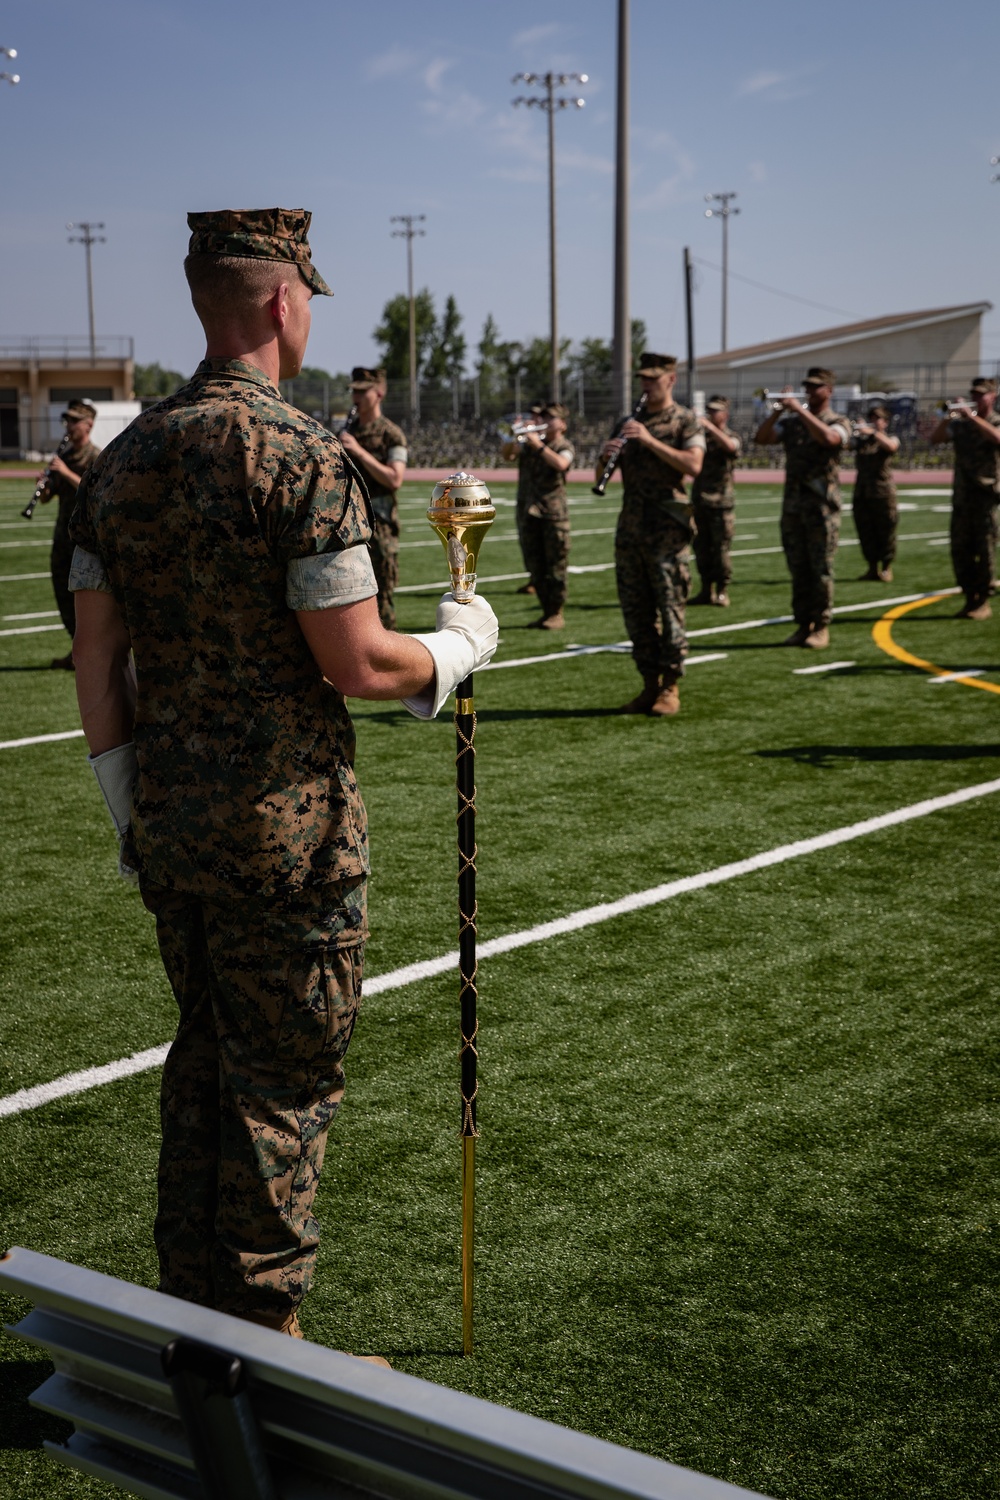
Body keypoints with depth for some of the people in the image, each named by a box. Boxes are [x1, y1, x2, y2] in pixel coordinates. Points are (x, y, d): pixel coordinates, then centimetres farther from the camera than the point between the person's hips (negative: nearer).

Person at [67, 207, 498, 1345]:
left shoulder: (124, 457, 7)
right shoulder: (299, 454, -15)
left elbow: (97, 661, 9)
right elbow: (357, 664, -18)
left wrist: (129, 807, 16)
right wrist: (458, 648, 1)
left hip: (166, 819, 7)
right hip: (281, 825, -7)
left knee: (205, 1059, 20)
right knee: (283, 1081, 5)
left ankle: (189, 1329, 32)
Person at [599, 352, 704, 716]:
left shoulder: (685, 421, 1)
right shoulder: (630, 423, 17)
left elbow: (693, 465, -17)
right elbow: (601, 477, 16)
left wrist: (650, 441, -21)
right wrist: (605, 456, -6)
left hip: (667, 529, -6)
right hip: (630, 527, 6)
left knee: (670, 610, -3)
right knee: (636, 611, 7)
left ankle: (670, 689, 3)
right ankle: (649, 686, 14)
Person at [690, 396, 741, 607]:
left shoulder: (731, 437, 0)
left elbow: (729, 446, -26)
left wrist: (709, 425, -28)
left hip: (721, 502, -5)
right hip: (699, 501, 5)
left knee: (721, 548, -4)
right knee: (701, 548, 6)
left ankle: (722, 592, 3)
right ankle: (706, 591, 13)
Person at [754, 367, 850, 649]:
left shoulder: (838, 423, -1)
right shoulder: (791, 422, 13)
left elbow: (828, 438, -24)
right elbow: (761, 437, 1)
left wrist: (799, 409, -21)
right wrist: (780, 410, -9)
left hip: (822, 506, -4)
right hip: (793, 503, 5)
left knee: (821, 570, -3)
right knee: (798, 569, 6)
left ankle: (821, 628, 3)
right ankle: (803, 624, 13)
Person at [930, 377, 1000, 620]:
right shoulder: (960, 424, 13)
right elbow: (935, 438, 2)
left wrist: (972, 417, -21)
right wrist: (948, 416, -12)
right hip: (962, 495, 4)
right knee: (960, 550, 4)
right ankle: (970, 598, 15)